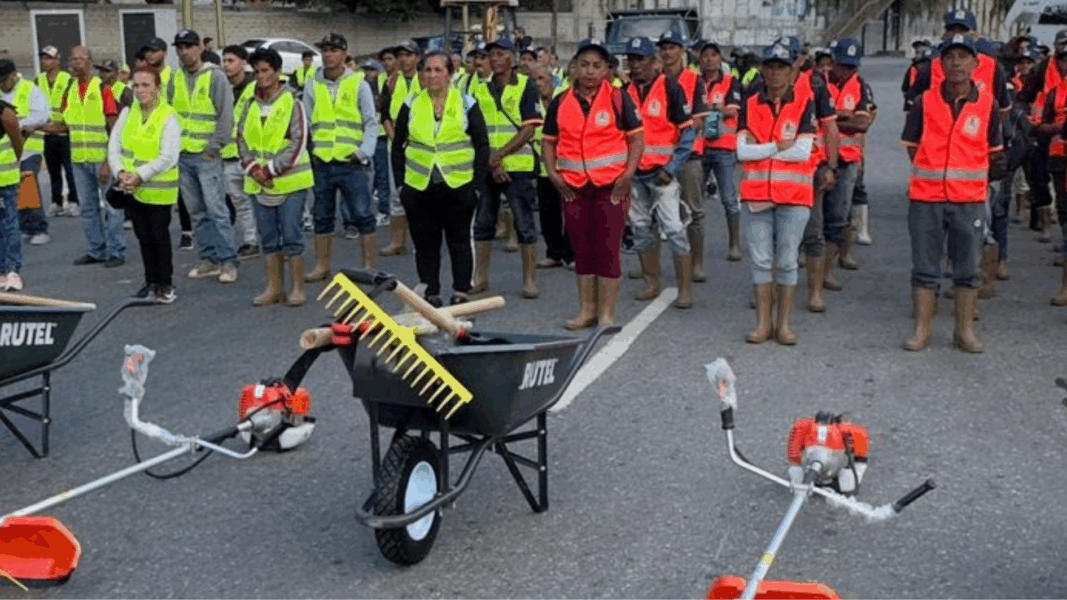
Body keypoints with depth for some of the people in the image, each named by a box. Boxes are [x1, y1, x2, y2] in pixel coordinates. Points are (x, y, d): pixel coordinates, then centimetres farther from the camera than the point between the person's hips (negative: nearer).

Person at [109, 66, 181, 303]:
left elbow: (168, 157, -19)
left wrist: (140, 176, -22)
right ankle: (151, 282, 25)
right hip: (132, 188, 5)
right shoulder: (127, 113, 6)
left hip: (158, 190, -5)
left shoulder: (168, 117, -12)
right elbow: (114, 146, 4)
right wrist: (121, 172, -12)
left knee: (160, 236, 2)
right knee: (143, 237, 13)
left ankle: (165, 284, 15)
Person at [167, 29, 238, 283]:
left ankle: (228, 262, -4)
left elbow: (225, 116, -8)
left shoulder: (215, 76, -5)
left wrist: (213, 147, -11)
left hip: (206, 156, -6)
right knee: (196, 212, 10)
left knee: (216, 209, -9)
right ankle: (209, 259, 18)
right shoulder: (175, 79, 11)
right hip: (182, 155, 6)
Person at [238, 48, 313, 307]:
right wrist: (252, 168, -5)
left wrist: (270, 169, -14)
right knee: (268, 237, 10)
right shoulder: (251, 106, 11)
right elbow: (242, 138, 12)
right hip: (260, 183, 5)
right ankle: (274, 287, 18)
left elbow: (298, 143, -11)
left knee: (291, 236, -3)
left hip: (290, 182, -5)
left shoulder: (292, 103, -6)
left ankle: (297, 288, 7)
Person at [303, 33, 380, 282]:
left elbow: (371, 123, 1)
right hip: (321, 163, 3)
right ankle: (322, 266, 20)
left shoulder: (359, 84, 2)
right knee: (322, 217, 10)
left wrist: (363, 152, -9)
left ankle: (369, 266, 7)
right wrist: (307, 152, 2)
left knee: (363, 215, -2)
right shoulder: (312, 85, 9)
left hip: (351, 162, -3)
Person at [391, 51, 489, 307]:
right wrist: (400, 182, 4)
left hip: (458, 186, -2)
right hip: (418, 187, 2)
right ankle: (430, 292, 16)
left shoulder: (467, 104, 1)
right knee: (425, 242, 6)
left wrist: (477, 181, -3)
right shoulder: (411, 105, 7)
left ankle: (461, 291, 15)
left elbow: (482, 145, 3)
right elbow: (397, 146, 11)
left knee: (459, 240, 6)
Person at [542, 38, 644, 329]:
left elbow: (637, 138, 0)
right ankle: (586, 311, 22)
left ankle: (606, 314, 7)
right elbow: (549, 141, 13)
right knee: (582, 250, 11)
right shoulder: (560, 102, 7)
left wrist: (627, 175, -11)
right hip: (573, 188, 3)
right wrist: (553, 174, 0)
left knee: (608, 250, -1)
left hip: (611, 186, -3)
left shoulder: (618, 99, -1)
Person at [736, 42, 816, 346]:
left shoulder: (804, 104, 1)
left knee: (787, 261, 4)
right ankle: (763, 322, 14)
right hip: (755, 194, 2)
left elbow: (803, 152, -10)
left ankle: (785, 323, 13)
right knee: (761, 260, 5)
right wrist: (777, 146, -12)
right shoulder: (750, 105, 7)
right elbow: (742, 151, -4)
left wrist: (760, 149, -7)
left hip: (793, 195, -2)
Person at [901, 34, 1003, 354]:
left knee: (968, 269, 8)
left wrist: (967, 174, 5)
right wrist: (933, 172, 1)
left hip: (970, 199, 1)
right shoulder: (925, 102, 0)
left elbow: (992, 152, 10)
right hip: (926, 197, 0)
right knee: (924, 267, 5)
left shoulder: (987, 104, 1)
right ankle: (922, 328, 15)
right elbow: (912, 146, 7)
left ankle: (965, 330, 19)